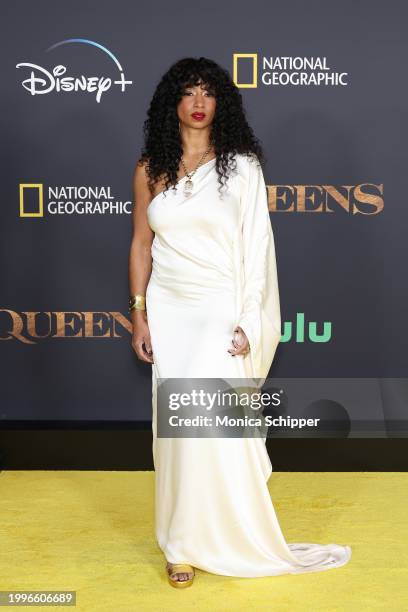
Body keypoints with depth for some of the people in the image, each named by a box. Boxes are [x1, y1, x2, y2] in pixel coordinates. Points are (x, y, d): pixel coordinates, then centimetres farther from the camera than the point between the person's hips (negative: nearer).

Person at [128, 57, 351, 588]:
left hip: (219, 309, -3)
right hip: (168, 309, 3)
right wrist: (139, 316, 4)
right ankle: (183, 544, 23)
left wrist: (248, 322, -11)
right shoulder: (151, 167, 5)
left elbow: (256, 247, -5)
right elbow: (141, 244, 9)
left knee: (213, 422, -9)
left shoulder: (242, 166, -3)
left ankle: (228, 537, 15)